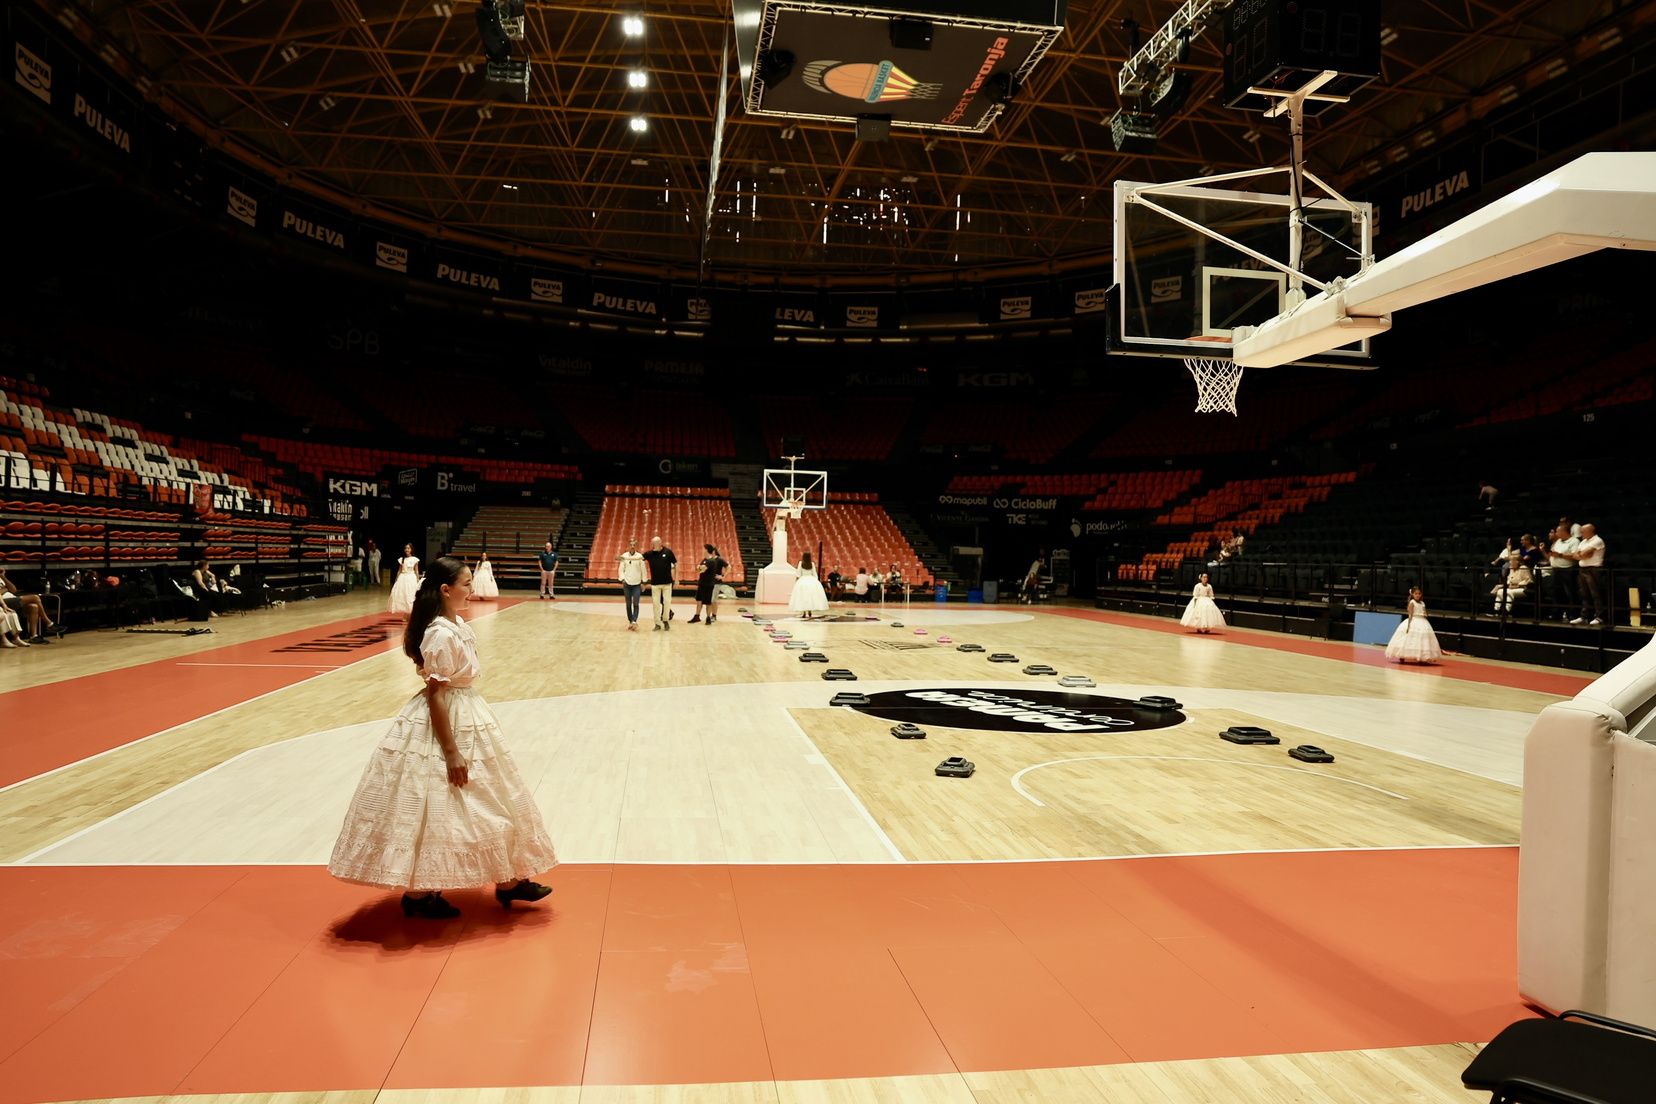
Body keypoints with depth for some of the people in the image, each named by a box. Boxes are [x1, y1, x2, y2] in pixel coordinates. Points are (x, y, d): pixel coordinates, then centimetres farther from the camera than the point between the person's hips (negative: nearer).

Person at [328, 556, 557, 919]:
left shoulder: (457, 624, 6)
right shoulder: (441, 635, -23)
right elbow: (434, 695, -22)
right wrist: (451, 752, -21)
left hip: (466, 718, 10)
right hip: (445, 725, -10)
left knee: (489, 805, 16)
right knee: (436, 811, 2)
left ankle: (507, 881, 28)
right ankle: (418, 893, 18)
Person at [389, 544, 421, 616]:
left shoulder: (414, 559, -1)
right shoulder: (401, 559, 6)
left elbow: (416, 571, 1)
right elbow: (399, 571, 10)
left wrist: (418, 581, -3)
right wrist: (396, 581, 8)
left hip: (411, 579, -3)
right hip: (402, 579, 3)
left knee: (411, 597, -3)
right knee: (402, 596, -1)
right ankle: (405, 615, 9)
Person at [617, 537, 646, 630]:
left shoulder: (640, 556, -3)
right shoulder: (624, 556, 0)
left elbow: (643, 570, 3)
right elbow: (621, 569, 2)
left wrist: (643, 582, 3)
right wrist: (622, 579, -11)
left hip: (637, 584, -1)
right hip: (627, 583, 2)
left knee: (635, 603, -12)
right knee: (628, 604, 7)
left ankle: (634, 621, -18)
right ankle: (630, 622, 15)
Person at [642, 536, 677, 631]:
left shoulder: (668, 552, -5)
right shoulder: (649, 553, -2)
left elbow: (675, 564, 2)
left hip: (667, 583, -1)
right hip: (655, 583, 1)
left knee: (667, 602, 2)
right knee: (656, 603, 3)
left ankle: (665, 620, 22)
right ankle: (657, 624, 12)